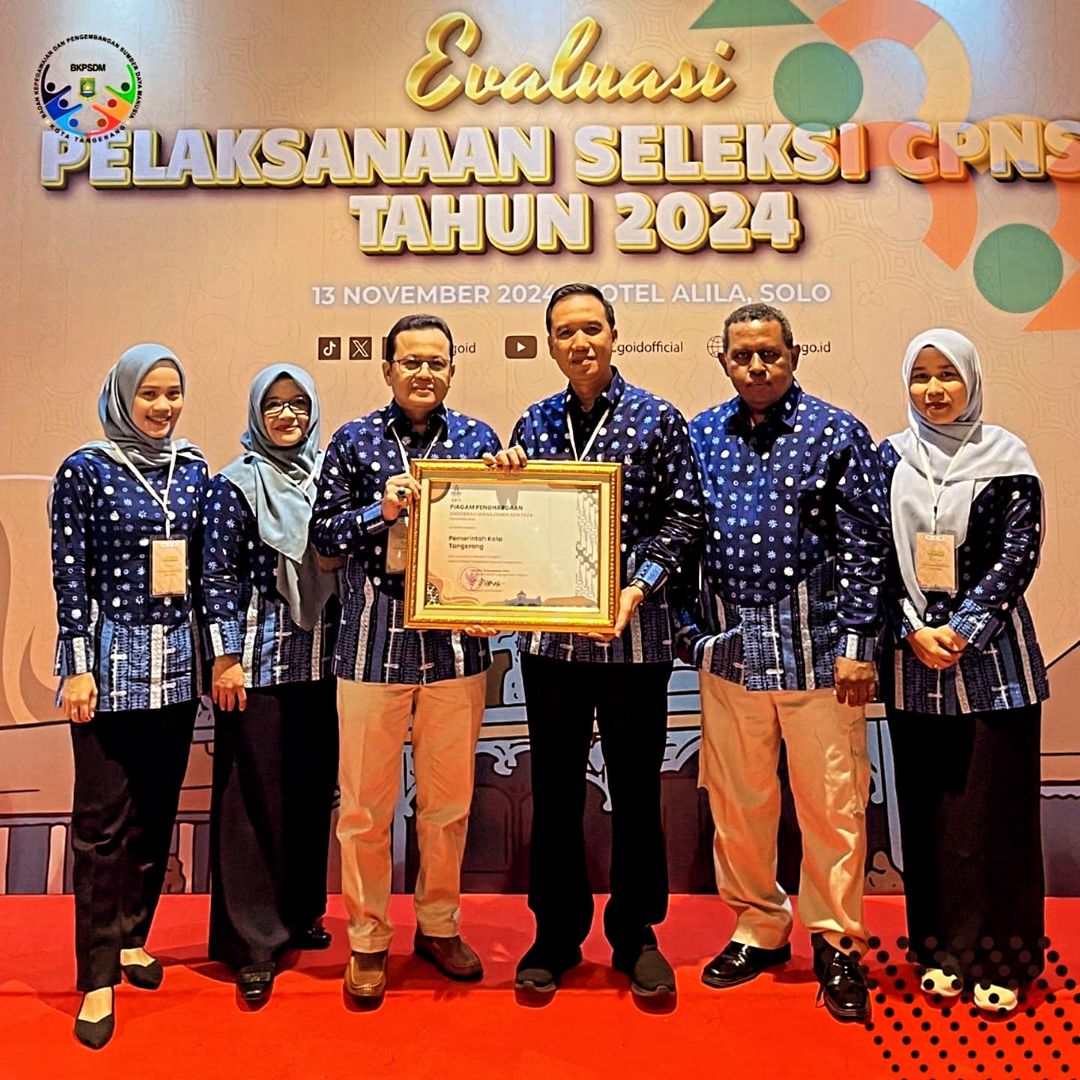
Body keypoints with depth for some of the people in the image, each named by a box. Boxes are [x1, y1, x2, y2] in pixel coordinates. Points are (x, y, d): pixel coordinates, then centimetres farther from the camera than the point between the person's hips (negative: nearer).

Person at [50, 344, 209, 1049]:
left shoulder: (193, 469, 8)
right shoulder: (85, 470, -4)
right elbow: (70, 575, -6)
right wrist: (78, 667, -9)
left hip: (176, 661, 4)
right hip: (110, 659, -4)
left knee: (158, 810, 13)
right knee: (104, 818, 1)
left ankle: (132, 937, 30)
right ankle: (98, 976, 13)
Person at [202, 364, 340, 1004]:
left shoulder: (328, 478, 10)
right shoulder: (237, 485, -3)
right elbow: (218, 576, -6)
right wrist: (226, 658, -11)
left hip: (322, 660, 5)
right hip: (260, 662, -4)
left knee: (313, 790, 13)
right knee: (256, 795, 1)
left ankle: (301, 914, 31)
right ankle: (253, 942, 14)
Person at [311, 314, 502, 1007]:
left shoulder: (479, 438, 6)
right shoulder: (354, 441, 3)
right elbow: (325, 533, 1)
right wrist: (383, 511, -14)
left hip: (457, 639, 2)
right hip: (375, 639, -1)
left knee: (450, 799, 13)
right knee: (367, 804, 7)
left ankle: (439, 924, 34)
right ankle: (368, 939, 27)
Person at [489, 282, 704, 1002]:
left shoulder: (656, 418, 1)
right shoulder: (534, 423, 10)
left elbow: (686, 514, -2)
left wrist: (639, 586, -14)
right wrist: (502, 474, -5)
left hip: (633, 632, -2)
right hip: (550, 632, 3)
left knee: (637, 788, 9)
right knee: (555, 788, 11)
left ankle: (636, 935, 28)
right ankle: (557, 934, 29)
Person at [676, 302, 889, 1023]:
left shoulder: (837, 433, -1)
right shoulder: (701, 436, 8)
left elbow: (865, 546, -4)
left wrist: (856, 643, -8)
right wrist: (691, 631, 5)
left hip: (816, 647, -3)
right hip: (729, 647, 3)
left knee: (831, 803, 5)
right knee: (737, 800, 12)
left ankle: (836, 942, 26)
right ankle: (759, 928, 32)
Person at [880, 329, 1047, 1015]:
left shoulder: (1006, 458, 0)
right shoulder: (890, 459, 6)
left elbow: (1018, 555, -6)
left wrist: (961, 630, -14)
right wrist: (913, 631, -9)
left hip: (991, 657, -2)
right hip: (914, 660, 2)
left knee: (992, 807, 3)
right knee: (927, 808, 9)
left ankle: (998, 956, 19)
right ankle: (940, 948, 25)